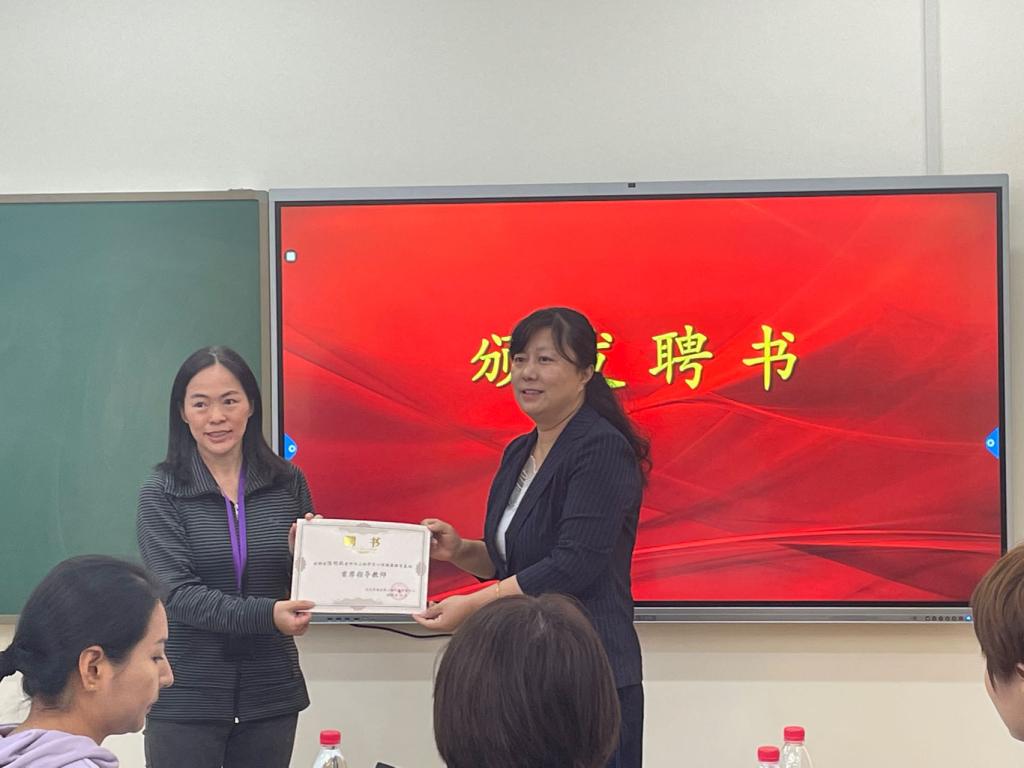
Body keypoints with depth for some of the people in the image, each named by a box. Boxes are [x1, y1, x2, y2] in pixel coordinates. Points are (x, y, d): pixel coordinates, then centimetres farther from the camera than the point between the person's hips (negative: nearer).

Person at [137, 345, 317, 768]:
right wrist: (266, 615, -27)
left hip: (271, 696, 3)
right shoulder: (161, 492, -5)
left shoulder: (287, 484, 3)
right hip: (186, 698, -2)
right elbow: (178, 593, -14)